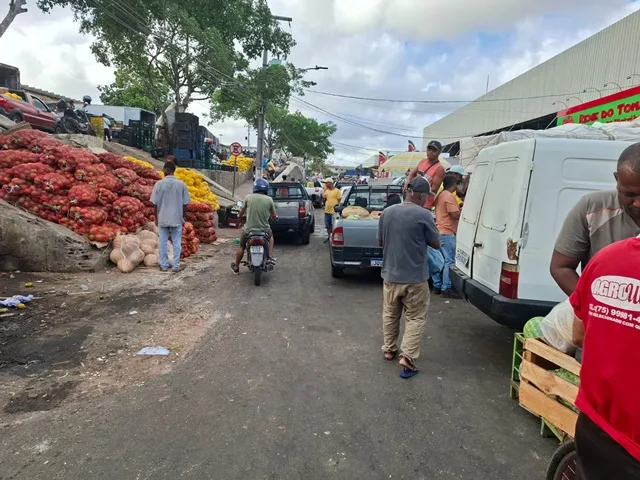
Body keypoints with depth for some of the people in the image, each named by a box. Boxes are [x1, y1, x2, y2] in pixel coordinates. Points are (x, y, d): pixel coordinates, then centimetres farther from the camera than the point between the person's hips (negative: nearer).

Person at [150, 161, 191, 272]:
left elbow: (155, 203, -4)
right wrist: (183, 218, 9)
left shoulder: (159, 184, -8)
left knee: (163, 242, 10)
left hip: (163, 218, 0)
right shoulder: (181, 184, -6)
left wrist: (156, 218, 7)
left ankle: (164, 265, 16)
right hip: (177, 219, 0)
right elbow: (185, 204, -3)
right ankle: (176, 265, 11)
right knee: (177, 242, 8)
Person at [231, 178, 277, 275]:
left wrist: (241, 215, 30)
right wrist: (275, 216, 28)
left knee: (242, 247, 25)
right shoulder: (269, 199, -5)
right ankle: (270, 257, 25)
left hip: (249, 229, 0)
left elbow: (241, 213, 6)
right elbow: (274, 217, 4)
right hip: (264, 229, 0)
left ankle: (236, 267, 36)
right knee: (270, 236, 35)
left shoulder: (248, 197, -6)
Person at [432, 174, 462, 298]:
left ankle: (437, 286, 18)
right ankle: (446, 289, -5)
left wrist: (458, 207, 16)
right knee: (450, 261, -6)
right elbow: (456, 215, -19)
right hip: (447, 233, -10)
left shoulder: (440, 195, 13)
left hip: (439, 231, 10)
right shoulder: (450, 197, -16)